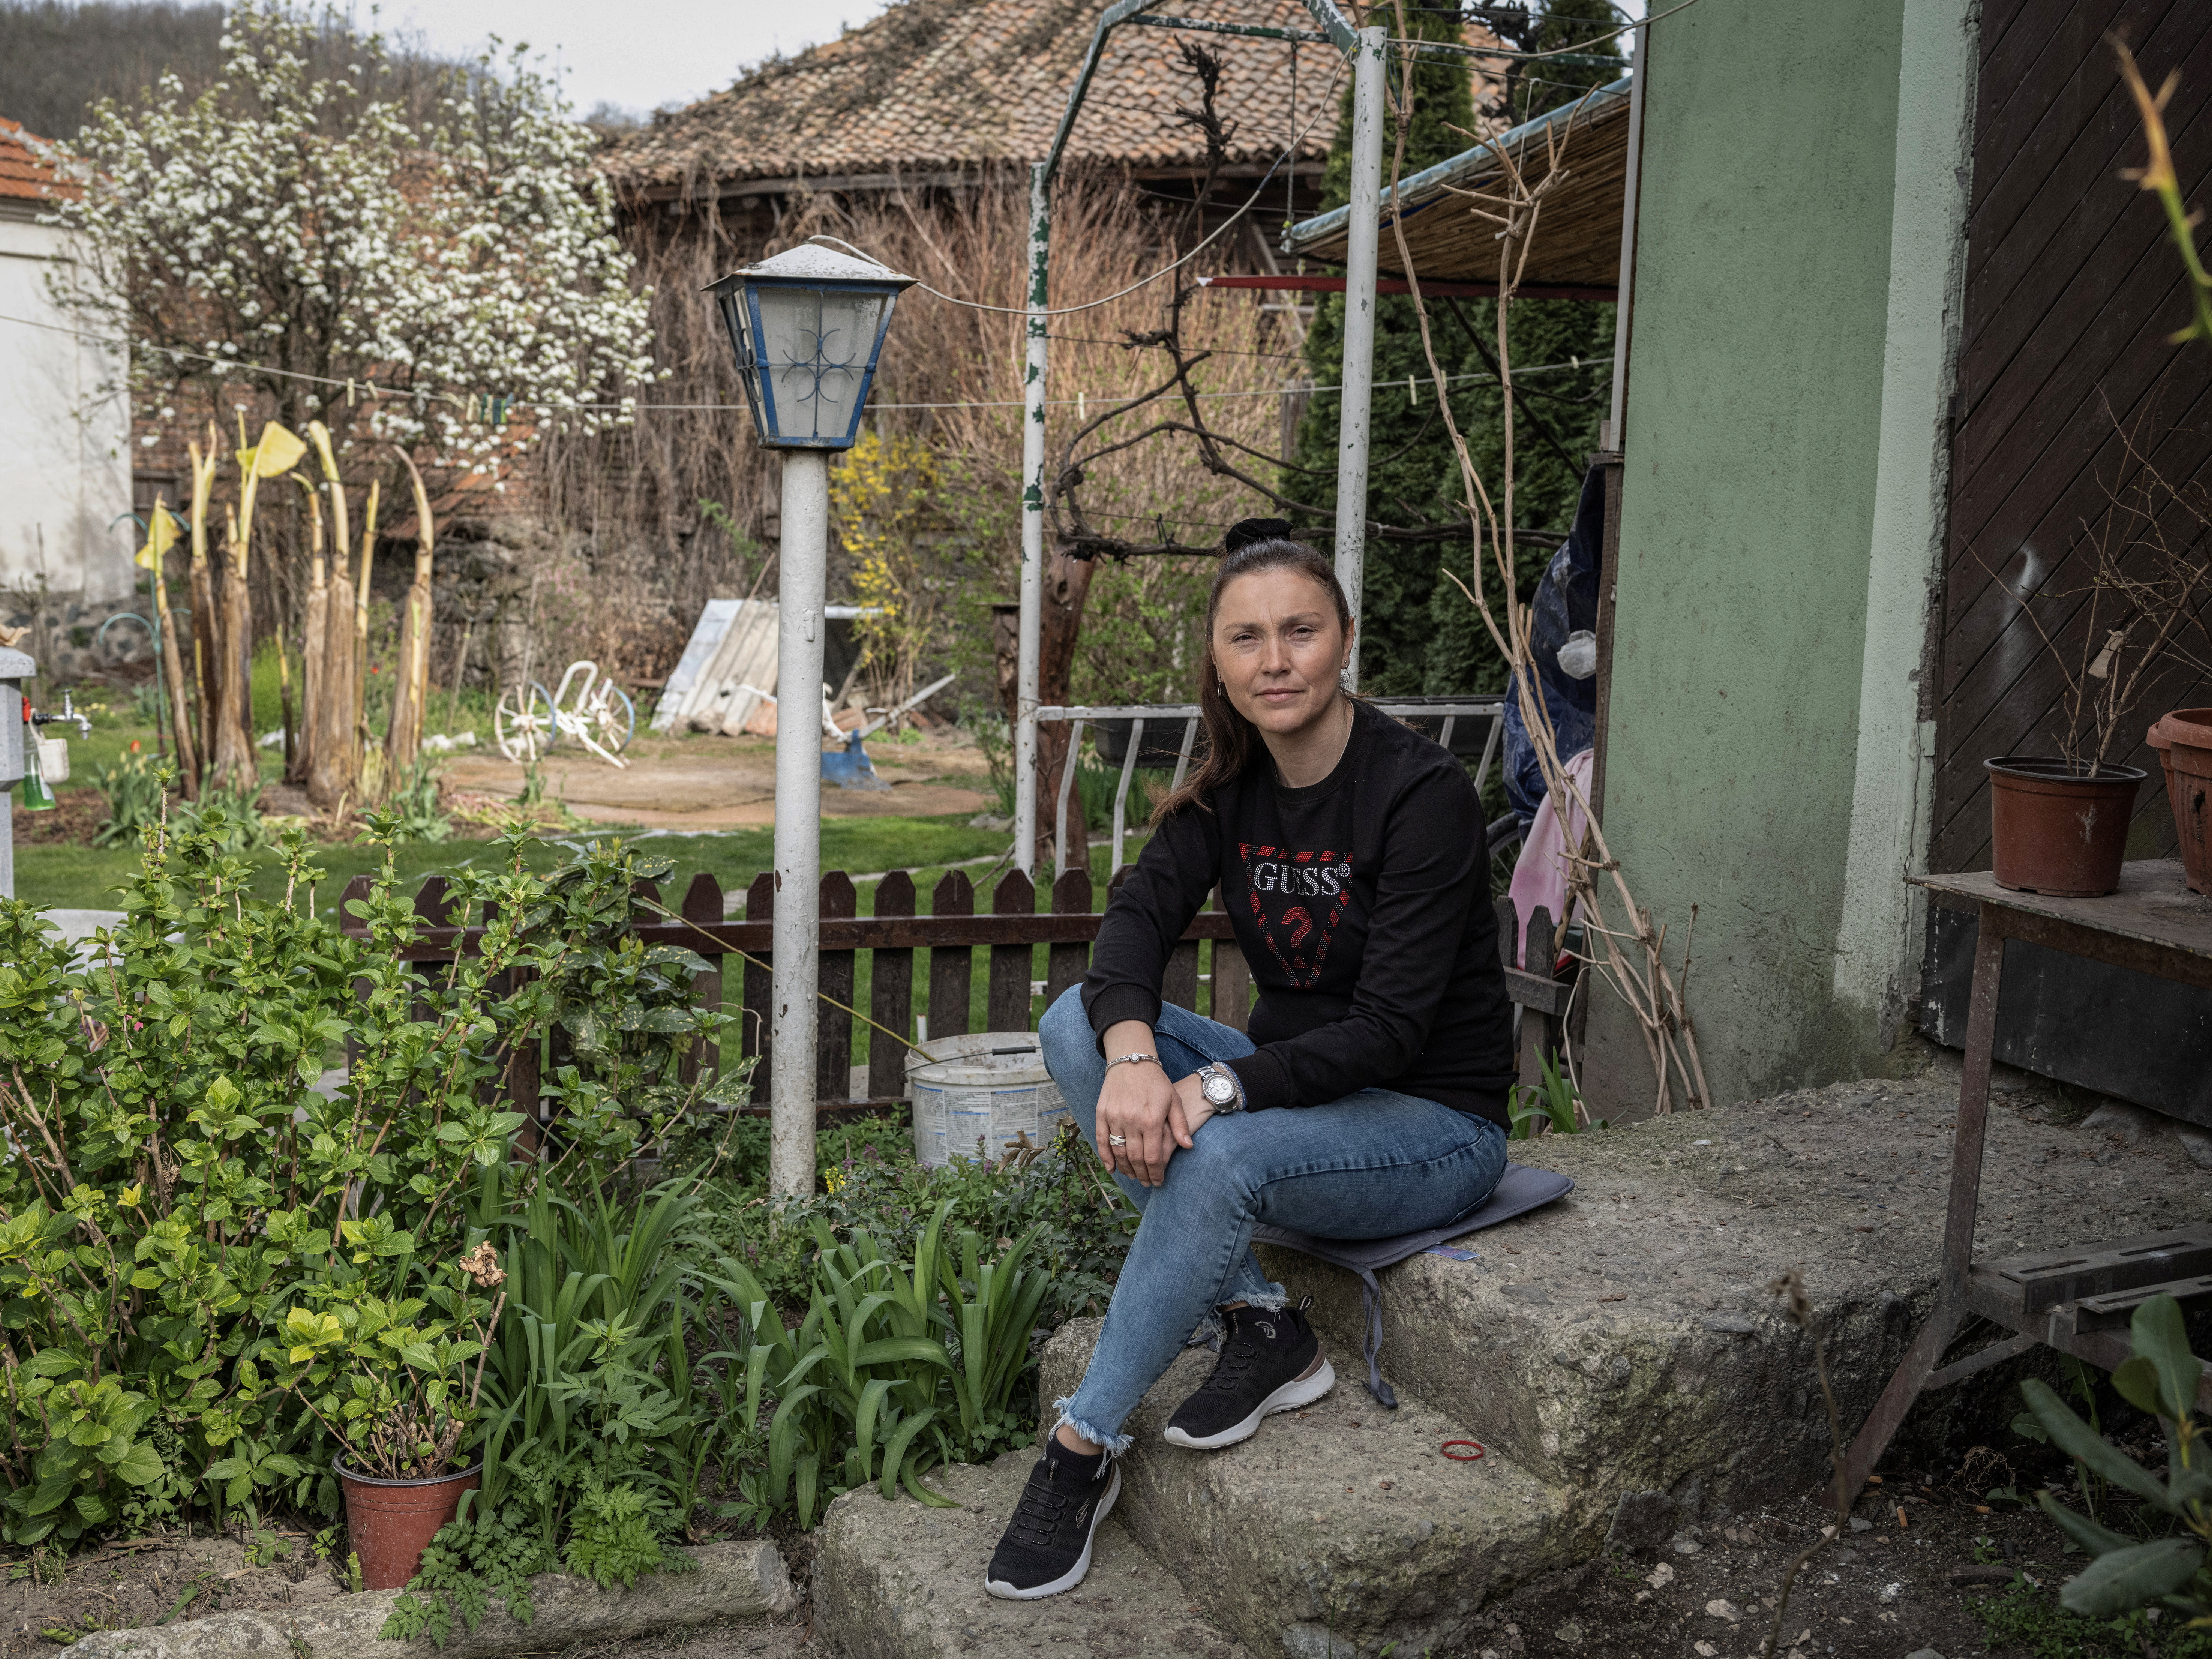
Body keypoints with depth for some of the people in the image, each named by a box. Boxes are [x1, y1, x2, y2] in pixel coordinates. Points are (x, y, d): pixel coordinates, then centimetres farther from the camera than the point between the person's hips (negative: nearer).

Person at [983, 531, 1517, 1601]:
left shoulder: (1422, 792, -19)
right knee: (1076, 1023, -15)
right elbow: (1137, 917, -14)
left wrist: (1214, 1091, -37)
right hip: (1295, 1088, 7)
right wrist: (1133, 1053, -36)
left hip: (1434, 1124, -7)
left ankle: (1083, 1451, -19)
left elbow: (1388, 1029, -25)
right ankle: (1259, 1325, -15)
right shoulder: (1232, 786, 1)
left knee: (1219, 1156, -35)